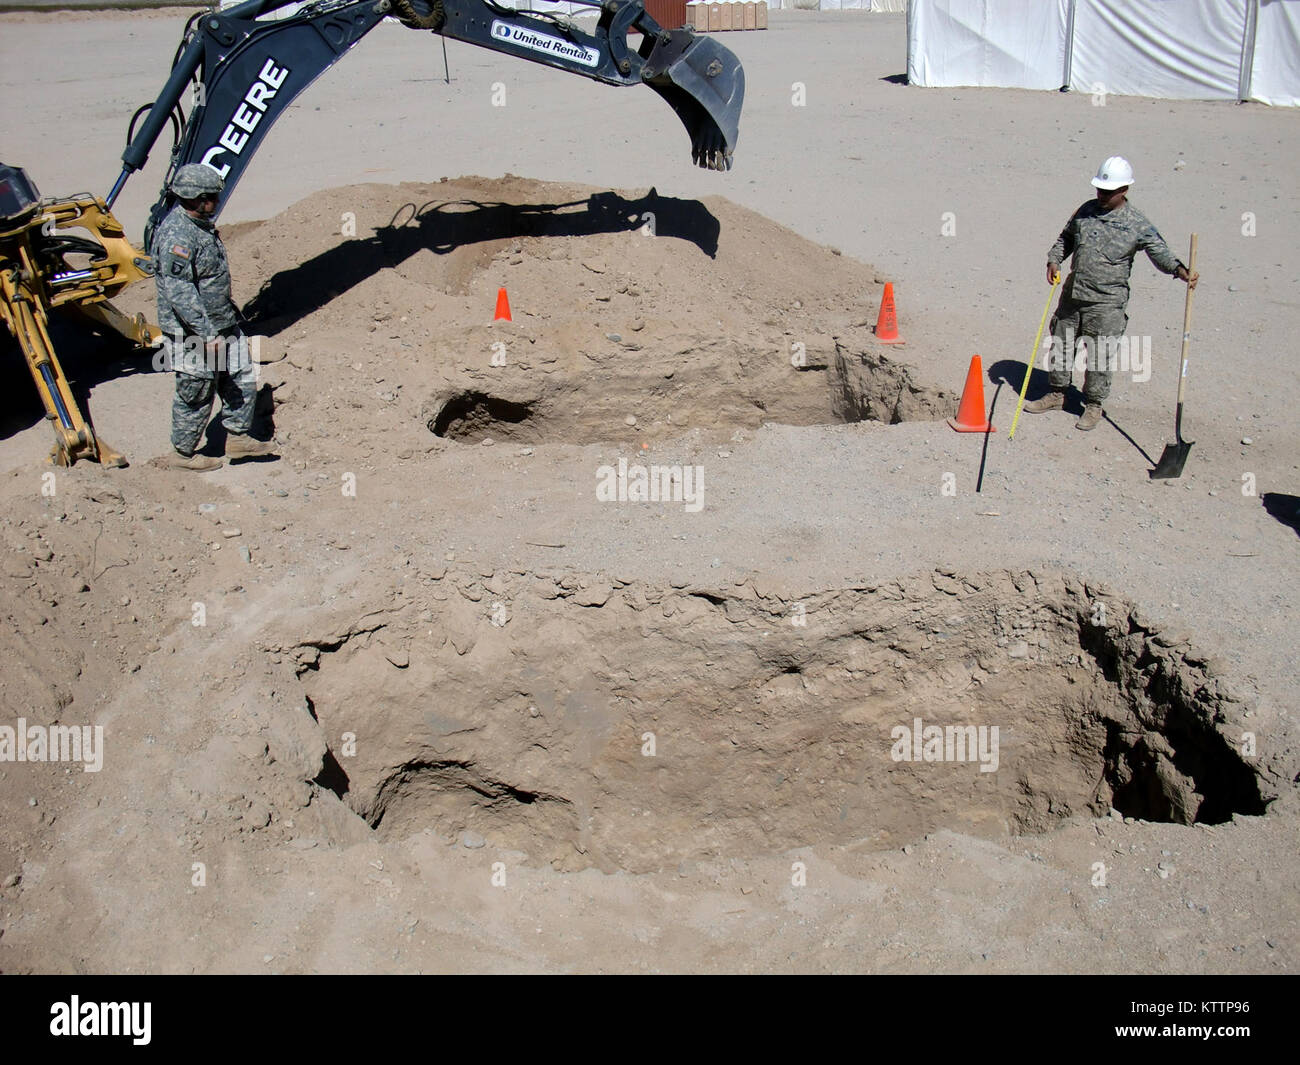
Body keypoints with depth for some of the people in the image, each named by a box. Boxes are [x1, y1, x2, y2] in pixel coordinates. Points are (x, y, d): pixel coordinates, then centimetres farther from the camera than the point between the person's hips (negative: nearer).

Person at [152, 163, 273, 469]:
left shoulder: (200, 224, 8)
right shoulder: (177, 235, -24)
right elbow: (179, 291, -29)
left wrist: (228, 314, 28)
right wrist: (207, 334, -29)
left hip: (221, 323, 9)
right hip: (192, 333, -9)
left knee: (242, 377, 13)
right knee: (196, 394, 4)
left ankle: (237, 437, 27)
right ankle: (183, 453, 22)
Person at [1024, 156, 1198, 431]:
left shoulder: (1137, 224, -7)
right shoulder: (1086, 211, 7)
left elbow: (1159, 252, -11)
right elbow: (1065, 238, 20)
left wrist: (1179, 270, -29)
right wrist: (1054, 260, 4)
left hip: (1107, 301, -5)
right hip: (1072, 294, 5)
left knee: (1100, 356, 0)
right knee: (1060, 344, 13)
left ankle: (1093, 405, 15)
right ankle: (1057, 394, 30)